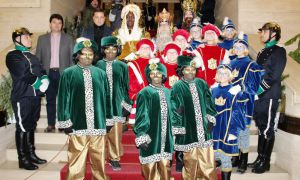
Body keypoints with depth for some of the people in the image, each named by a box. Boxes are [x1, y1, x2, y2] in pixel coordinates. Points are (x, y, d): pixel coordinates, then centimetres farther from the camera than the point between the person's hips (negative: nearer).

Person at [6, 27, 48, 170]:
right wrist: (38, 82, -11)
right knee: (23, 128, -1)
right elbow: (23, 75, -16)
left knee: (31, 126, 13)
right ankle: (23, 159, 8)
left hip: (35, 95, 7)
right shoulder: (12, 56, -3)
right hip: (22, 97, -7)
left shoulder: (32, 56, 20)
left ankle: (31, 154, 23)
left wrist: (44, 80, -8)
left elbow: (42, 72, 12)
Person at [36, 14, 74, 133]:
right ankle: (51, 125, 13)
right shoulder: (42, 39, 10)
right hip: (49, 73, 2)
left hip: (63, 73, -1)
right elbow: (38, 57, 9)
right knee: (50, 99, 6)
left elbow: (73, 57, 3)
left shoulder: (68, 39, 7)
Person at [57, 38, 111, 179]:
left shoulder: (101, 74, 8)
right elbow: (63, 99, 0)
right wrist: (65, 122, -4)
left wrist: (109, 119, 11)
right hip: (77, 125, -2)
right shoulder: (68, 74, 0)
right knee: (76, 161, 4)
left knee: (99, 160, 12)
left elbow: (107, 97, 12)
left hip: (98, 124, 3)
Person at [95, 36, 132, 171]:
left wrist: (126, 104, 0)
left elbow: (126, 86, 6)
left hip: (116, 102, 0)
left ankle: (114, 158, 17)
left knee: (115, 132, 2)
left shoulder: (122, 66, 5)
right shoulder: (99, 65, 4)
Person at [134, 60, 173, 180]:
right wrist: (141, 137, -19)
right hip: (151, 137, -4)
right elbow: (141, 116, -10)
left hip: (165, 137, 5)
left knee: (165, 168, 9)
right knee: (151, 169, 2)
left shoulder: (168, 92, 11)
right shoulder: (144, 93, -5)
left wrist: (173, 134, 15)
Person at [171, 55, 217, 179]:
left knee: (207, 158, 9)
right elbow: (175, 109, -7)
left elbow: (209, 103, 11)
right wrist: (178, 128, -10)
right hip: (188, 128, -3)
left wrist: (211, 119, 2)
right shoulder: (177, 87, -7)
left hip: (203, 127, 4)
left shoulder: (201, 84, 5)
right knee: (190, 160, 9)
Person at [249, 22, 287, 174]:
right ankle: (260, 158, 22)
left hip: (269, 96, -7)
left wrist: (259, 89, -15)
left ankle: (265, 162, 10)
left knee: (268, 129, 0)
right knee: (261, 127, 12)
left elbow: (274, 75, -15)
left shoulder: (279, 51, -6)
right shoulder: (262, 52, 18)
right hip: (258, 96, 7)